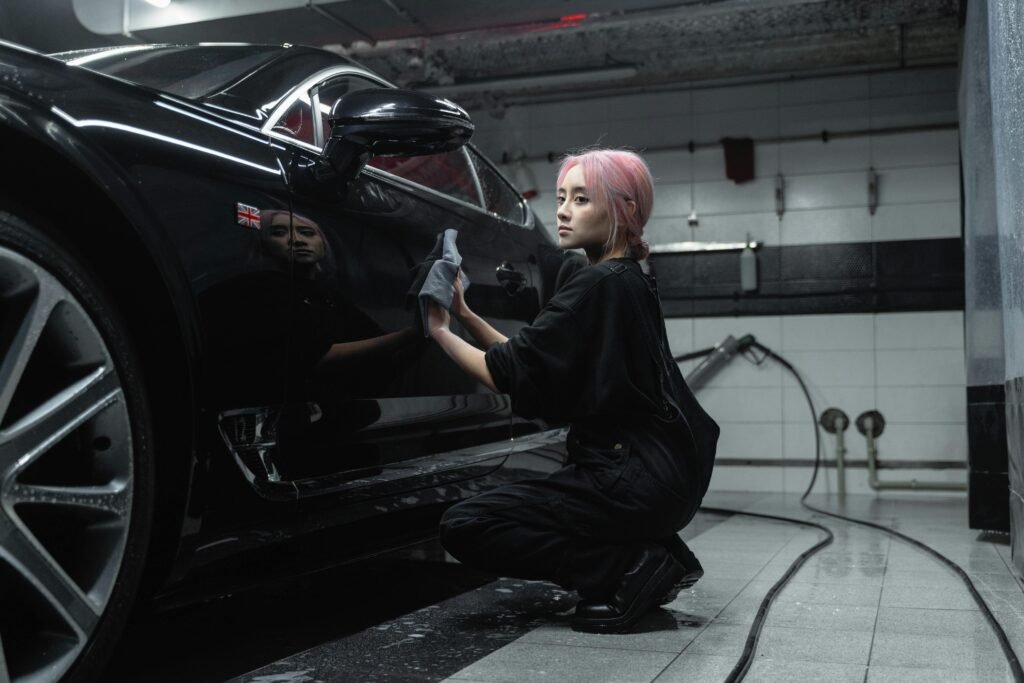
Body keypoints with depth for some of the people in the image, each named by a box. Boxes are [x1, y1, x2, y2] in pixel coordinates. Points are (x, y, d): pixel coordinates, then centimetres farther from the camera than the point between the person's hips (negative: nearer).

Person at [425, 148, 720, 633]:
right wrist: (467, 316, 11)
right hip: (662, 473, 10)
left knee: (464, 526, -8)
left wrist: (441, 331, -1)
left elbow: (512, 375, -15)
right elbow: (531, 363, 15)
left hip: (635, 480, -10)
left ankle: (627, 568, -10)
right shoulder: (629, 283, 14)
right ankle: (652, 555, 14)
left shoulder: (598, 285, -15)